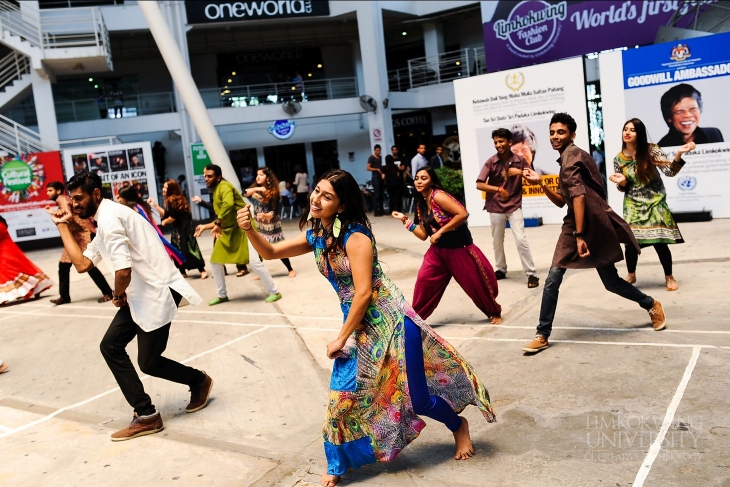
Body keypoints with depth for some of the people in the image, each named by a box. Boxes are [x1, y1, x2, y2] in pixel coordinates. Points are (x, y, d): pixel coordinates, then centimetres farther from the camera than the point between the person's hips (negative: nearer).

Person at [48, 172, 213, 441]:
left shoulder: (109, 217, -16)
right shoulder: (104, 222, 17)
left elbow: (123, 270, -26)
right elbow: (82, 264, 14)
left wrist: (118, 295, -5)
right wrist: (63, 226, 18)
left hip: (157, 291, -10)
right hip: (141, 294, 10)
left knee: (149, 362, -1)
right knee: (111, 347, 8)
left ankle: (199, 381, 26)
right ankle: (146, 416, 14)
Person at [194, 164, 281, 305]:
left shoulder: (224, 186, -12)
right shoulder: (216, 191, 16)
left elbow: (228, 204, -34)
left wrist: (217, 224, -26)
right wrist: (205, 226, 16)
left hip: (241, 229, -10)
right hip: (227, 231, 10)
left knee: (254, 262, -14)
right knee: (215, 262, 10)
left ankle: (274, 292, -1)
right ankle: (222, 295, 24)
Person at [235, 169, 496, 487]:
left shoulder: (355, 236, -20)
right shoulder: (316, 236, 2)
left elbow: (364, 293, -22)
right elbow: (270, 252, 6)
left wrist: (341, 339, -15)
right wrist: (249, 229, -14)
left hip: (390, 321, -6)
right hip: (359, 326, 7)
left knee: (416, 397, 1)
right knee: (343, 395, 5)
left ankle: (458, 425, 33)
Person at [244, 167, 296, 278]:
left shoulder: (273, 192, -15)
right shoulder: (255, 189, 2)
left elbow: (274, 212, -20)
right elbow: (245, 193, -17)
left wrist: (265, 215, -39)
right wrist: (256, 189, -31)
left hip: (271, 225, -5)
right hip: (258, 225, 5)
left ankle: (291, 270, 14)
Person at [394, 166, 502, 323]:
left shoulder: (438, 196, -18)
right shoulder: (421, 204, 5)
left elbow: (462, 214, -29)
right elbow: (423, 235, 5)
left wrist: (440, 232, -24)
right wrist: (405, 220, -1)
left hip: (460, 249, -6)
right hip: (438, 250, 6)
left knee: (476, 283, 7)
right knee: (424, 280, -7)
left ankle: (495, 312, 31)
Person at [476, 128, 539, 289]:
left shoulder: (520, 160, -4)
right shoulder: (491, 162, -8)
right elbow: (479, 185, -11)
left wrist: (520, 172, -16)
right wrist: (498, 189, -20)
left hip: (514, 206, -1)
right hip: (495, 207, 1)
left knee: (521, 239, -11)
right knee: (497, 241, 11)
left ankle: (532, 274, -4)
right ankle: (501, 269, 30)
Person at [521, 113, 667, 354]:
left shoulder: (571, 156, -12)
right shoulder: (566, 159, 18)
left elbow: (578, 195, -23)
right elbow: (561, 202, 17)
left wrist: (580, 235, -29)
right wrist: (541, 183, 4)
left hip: (594, 225, -8)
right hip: (574, 225, 8)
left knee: (611, 283, 6)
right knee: (552, 279, -4)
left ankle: (652, 305, 34)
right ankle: (542, 335, 0)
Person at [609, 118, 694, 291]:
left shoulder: (651, 150, -7)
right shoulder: (618, 159, -1)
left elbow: (669, 171, -15)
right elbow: (623, 188, 5)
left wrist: (678, 154, -31)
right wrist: (621, 182, -18)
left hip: (655, 202, -2)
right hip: (633, 205, 2)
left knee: (660, 241, -7)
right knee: (631, 241, -6)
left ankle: (669, 277, 15)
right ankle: (631, 275, 19)